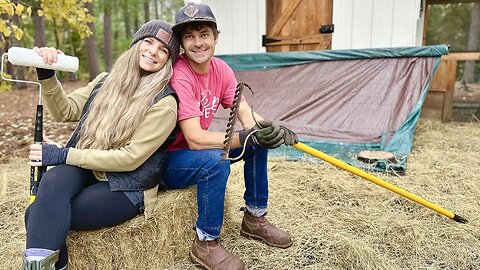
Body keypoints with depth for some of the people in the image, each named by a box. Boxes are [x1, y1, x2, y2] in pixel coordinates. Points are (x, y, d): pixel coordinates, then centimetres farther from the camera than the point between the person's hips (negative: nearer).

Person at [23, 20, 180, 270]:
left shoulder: (164, 103, -11)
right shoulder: (107, 80, 8)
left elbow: (130, 158, -17)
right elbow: (65, 111, 12)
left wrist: (64, 155, -16)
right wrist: (47, 75, -5)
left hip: (126, 188, -5)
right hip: (86, 169, 5)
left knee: (38, 215, -23)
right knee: (54, 178, -27)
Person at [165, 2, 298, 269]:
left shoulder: (220, 68, -4)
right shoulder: (180, 75, -26)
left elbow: (245, 112, -9)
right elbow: (195, 139, -32)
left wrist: (268, 128, -31)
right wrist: (249, 137, -38)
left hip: (198, 148, 7)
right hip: (167, 160, -7)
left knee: (260, 140, -3)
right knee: (215, 161, -36)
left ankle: (254, 218, 9)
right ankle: (206, 243, -13)